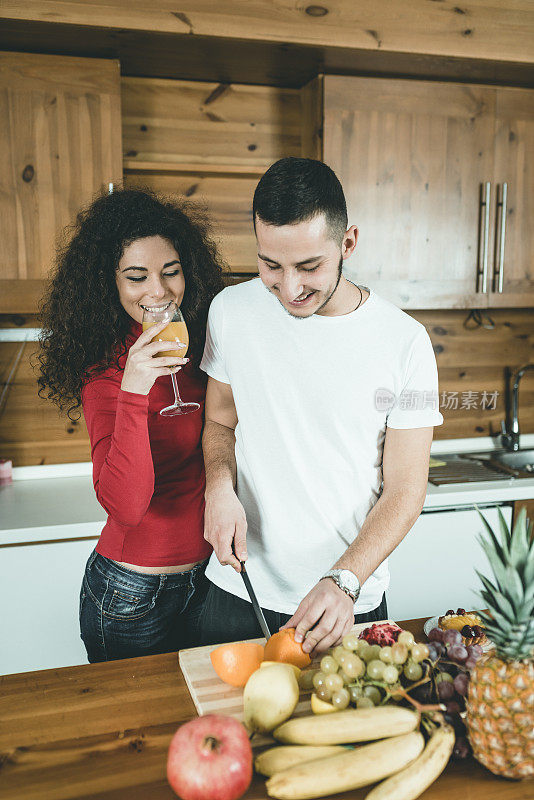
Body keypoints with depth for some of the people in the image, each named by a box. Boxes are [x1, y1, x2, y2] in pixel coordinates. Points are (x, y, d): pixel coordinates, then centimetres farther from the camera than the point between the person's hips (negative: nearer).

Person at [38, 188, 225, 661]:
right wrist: (133, 392, -37)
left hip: (206, 577, 6)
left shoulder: (200, 345, -2)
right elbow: (125, 505, -29)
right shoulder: (106, 368, -18)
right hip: (132, 595, -5)